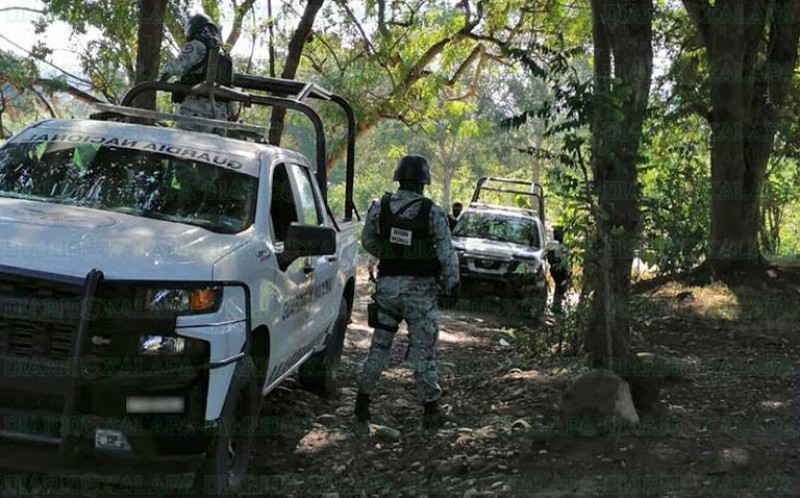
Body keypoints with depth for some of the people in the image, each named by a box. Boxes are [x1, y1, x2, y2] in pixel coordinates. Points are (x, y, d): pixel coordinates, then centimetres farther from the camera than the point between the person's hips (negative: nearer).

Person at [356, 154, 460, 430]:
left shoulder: (379, 207, -3)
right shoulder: (433, 213, -11)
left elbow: (368, 241, 10)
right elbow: (446, 253, -7)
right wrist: (452, 283, 3)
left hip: (387, 284, 2)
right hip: (420, 288, -2)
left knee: (379, 346, 14)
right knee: (423, 351, 5)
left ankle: (363, 400, 18)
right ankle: (430, 409, 9)